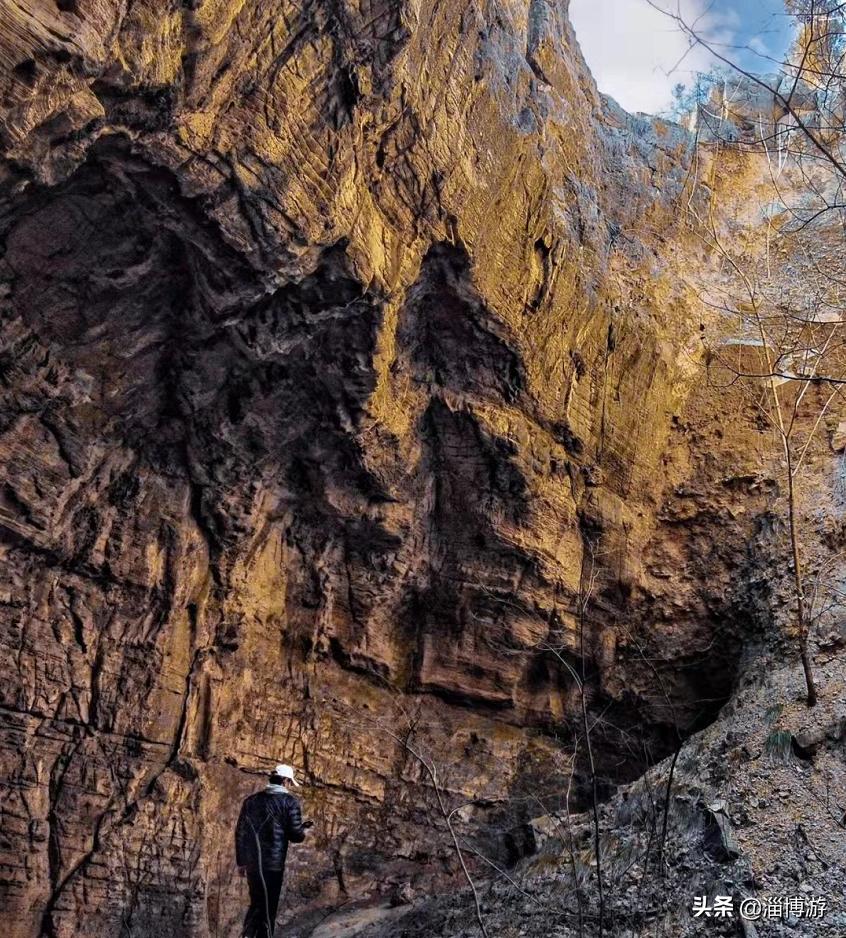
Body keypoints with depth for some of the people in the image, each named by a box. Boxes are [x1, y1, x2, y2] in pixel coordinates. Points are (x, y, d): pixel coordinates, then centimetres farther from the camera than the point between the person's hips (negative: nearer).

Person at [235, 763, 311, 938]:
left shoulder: (251, 800, 10)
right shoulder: (289, 802, -6)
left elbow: (240, 833, 12)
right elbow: (295, 836, -7)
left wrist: (241, 861, 18)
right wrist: (303, 828, 14)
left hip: (251, 863, 5)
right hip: (272, 864, -5)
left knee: (256, 904, 20)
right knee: (267, 909, 6)